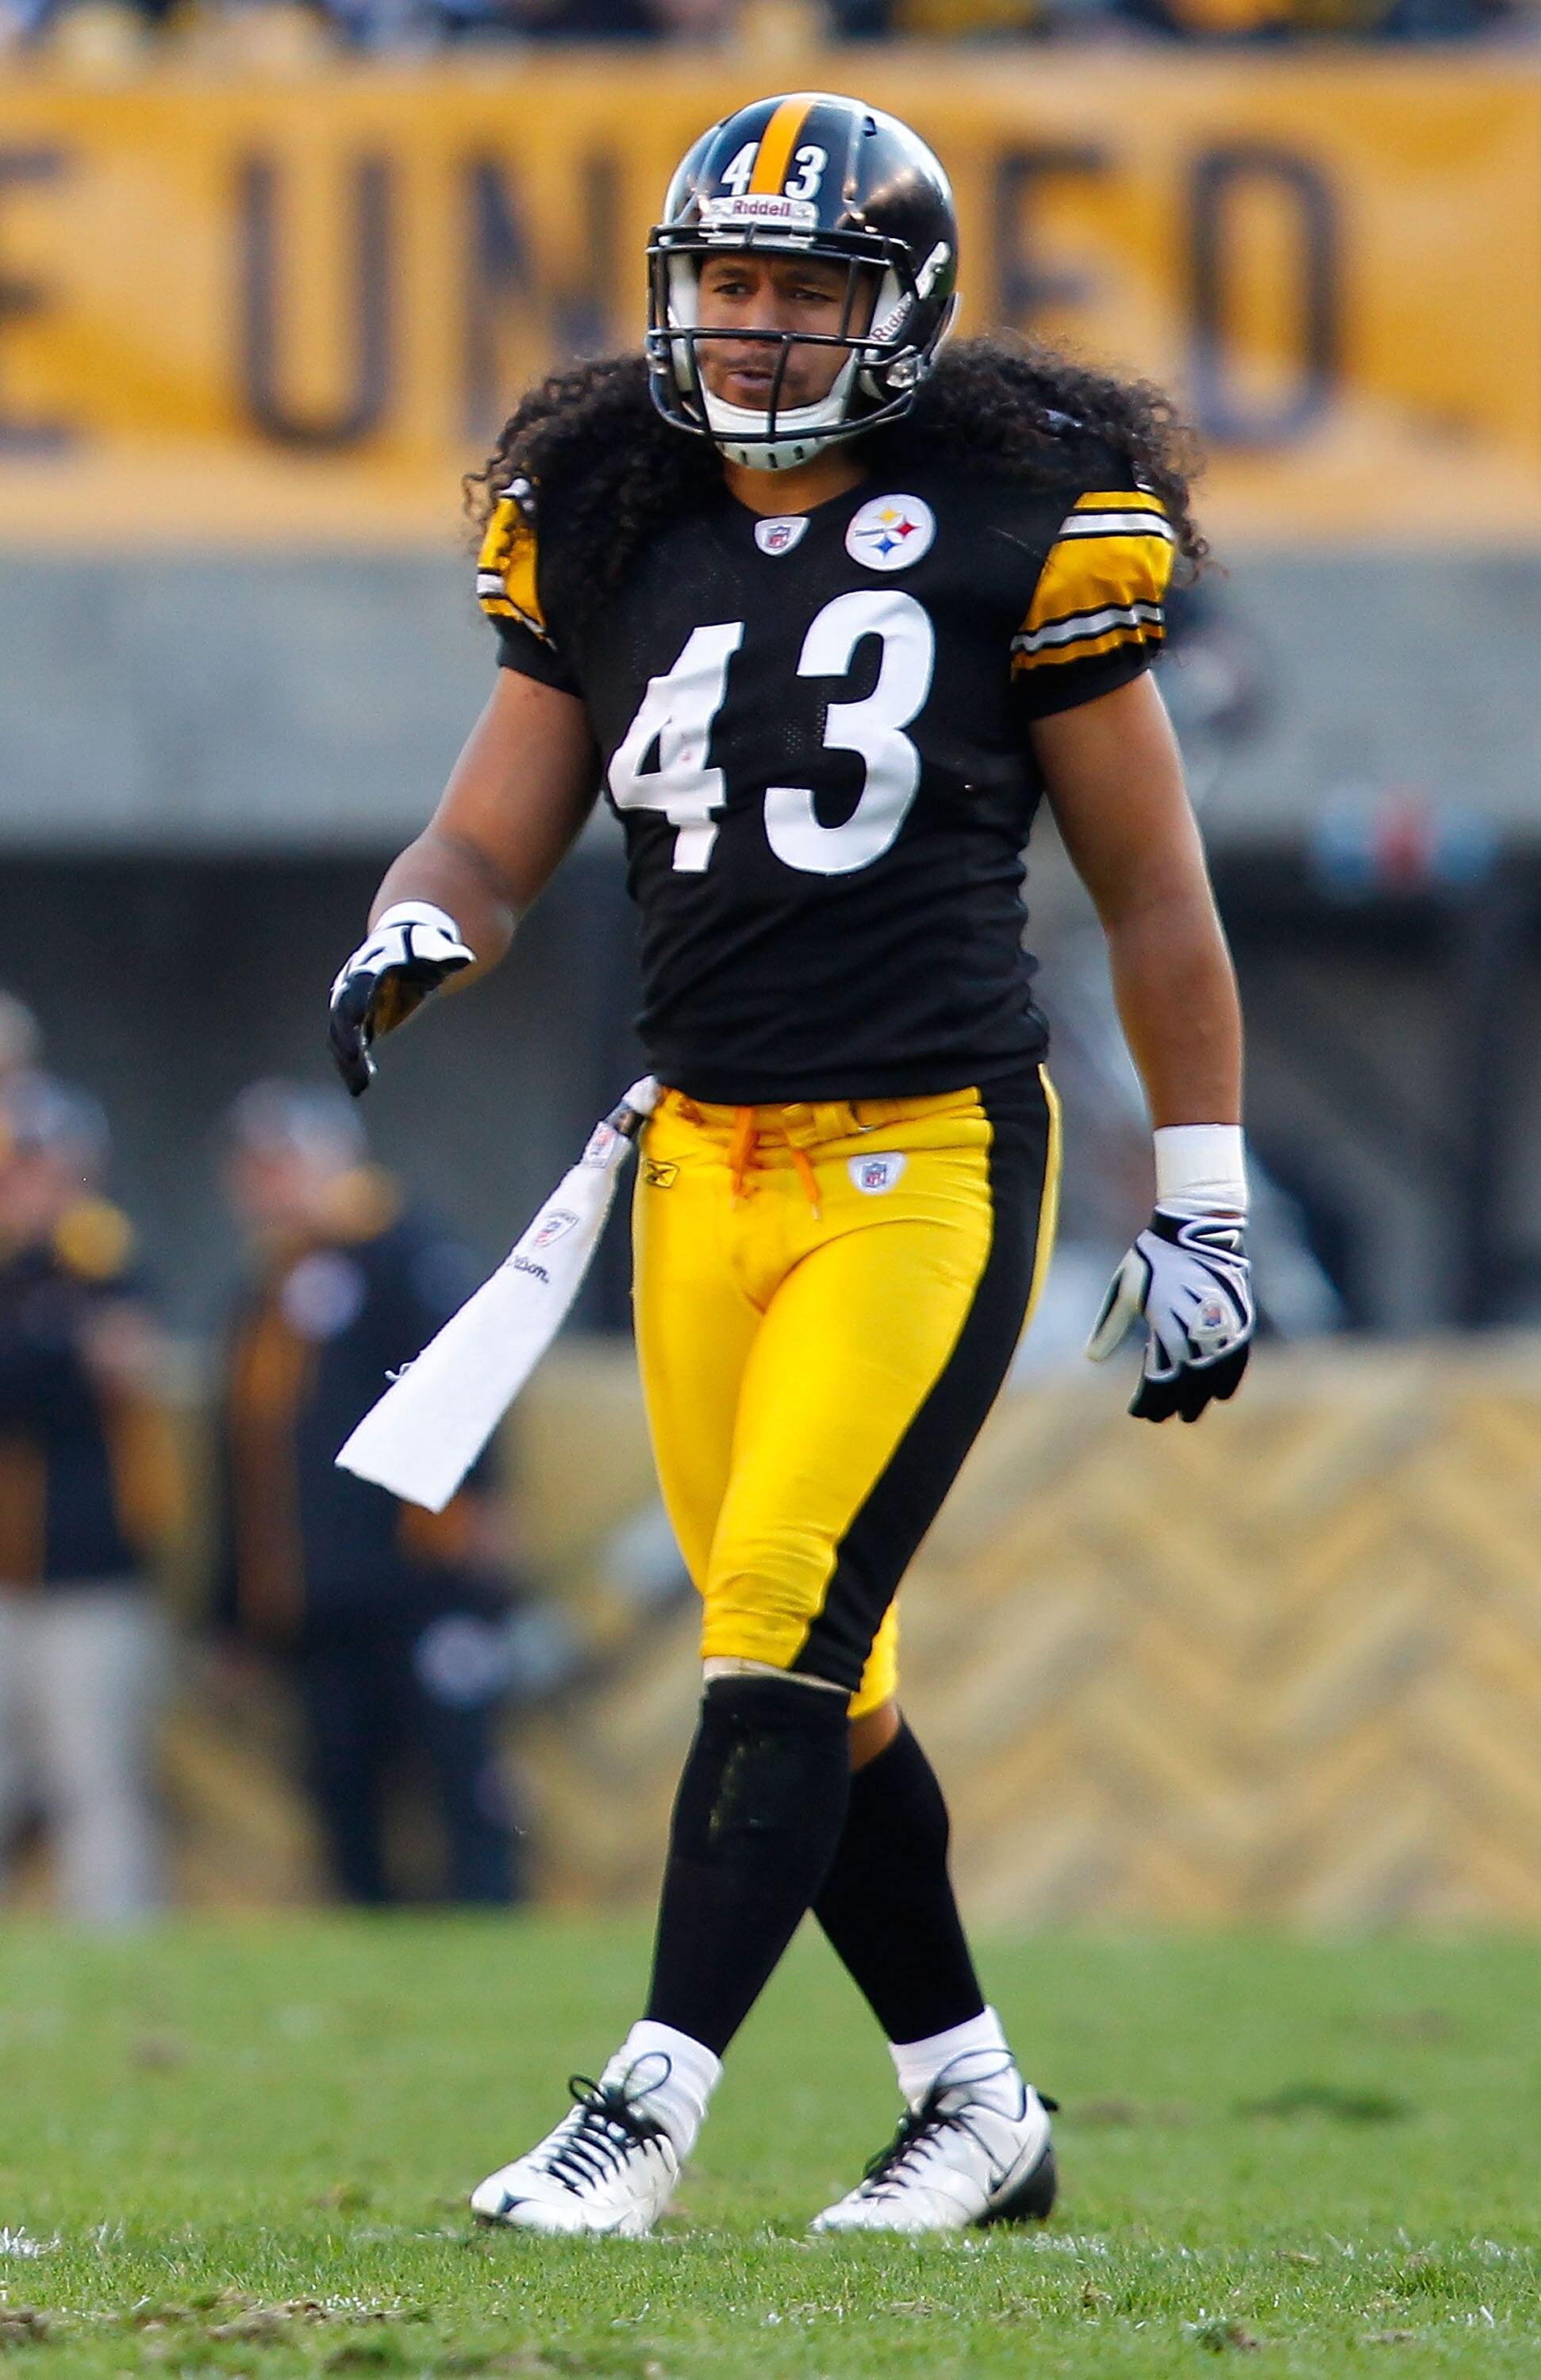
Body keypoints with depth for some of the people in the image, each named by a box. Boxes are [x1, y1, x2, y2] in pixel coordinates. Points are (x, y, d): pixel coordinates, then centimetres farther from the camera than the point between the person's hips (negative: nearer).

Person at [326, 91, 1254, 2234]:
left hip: (930, 1160, -5)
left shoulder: (1020, 528, -4)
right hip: (707, 1160, 5)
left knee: (785, 1631, -14)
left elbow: (1155, 896, 3)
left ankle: (649, 2113, -14)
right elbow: (492, 845, 13)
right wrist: (407, 946, -11)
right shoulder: (607, 531, 8)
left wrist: (1200, 1214, 2)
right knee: (820, 1680, 9)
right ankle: (976, 2109, 21)